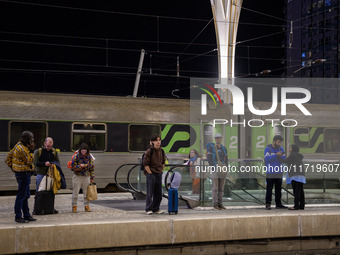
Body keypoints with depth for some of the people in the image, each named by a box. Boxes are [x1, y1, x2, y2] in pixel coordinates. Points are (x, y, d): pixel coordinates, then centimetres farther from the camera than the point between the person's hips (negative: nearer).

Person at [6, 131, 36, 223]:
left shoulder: (19, 145, 12)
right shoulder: (22, 149, -19)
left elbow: (9, 156, 18)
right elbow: (29, 161, -17)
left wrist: (11, 166, 20)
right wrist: (31, 151, -15)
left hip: (21, 173, 11)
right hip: (24, 173, -11)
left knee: (26, 195, 16)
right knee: (21, 195, -7)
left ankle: (27, 215, 22)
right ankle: (18, 217, -4)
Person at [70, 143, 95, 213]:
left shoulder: (89, 157, 3)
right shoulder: (76, 156, -6)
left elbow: (92, 168, 9)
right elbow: (73, 167, -6)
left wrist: (92, 178, 4)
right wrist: (80, 166, -23)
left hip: (86, 176, 2)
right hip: (77, 176, -2)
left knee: (87, 192, 3)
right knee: (75, 192, -1)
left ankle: (87, 206, 13)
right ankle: (74, 206, 7)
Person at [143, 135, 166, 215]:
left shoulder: (161, 151, 8)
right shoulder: (150, 151, -9)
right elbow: (145, 163, -10)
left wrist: (161, 170, 10)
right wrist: (150, 172, -13)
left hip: (159, 174, 6)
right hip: (151, 174, -6)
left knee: (158, 193, 9)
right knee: (150, 193, -3)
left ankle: (156, 209, 18)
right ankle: (149, 209, 4)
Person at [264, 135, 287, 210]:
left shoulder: (281, 149, 11)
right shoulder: (268, 149, -3)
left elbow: (284, 159, 4)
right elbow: (267, 159, -16)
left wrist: (281, 156, -17)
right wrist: (276, 155, -22)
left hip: (279, 173, 5)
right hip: (270, 173, -5)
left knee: (278, 189, 7)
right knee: (269, 189, -5)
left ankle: (278, 204, 13)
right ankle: (268, 204, -2)